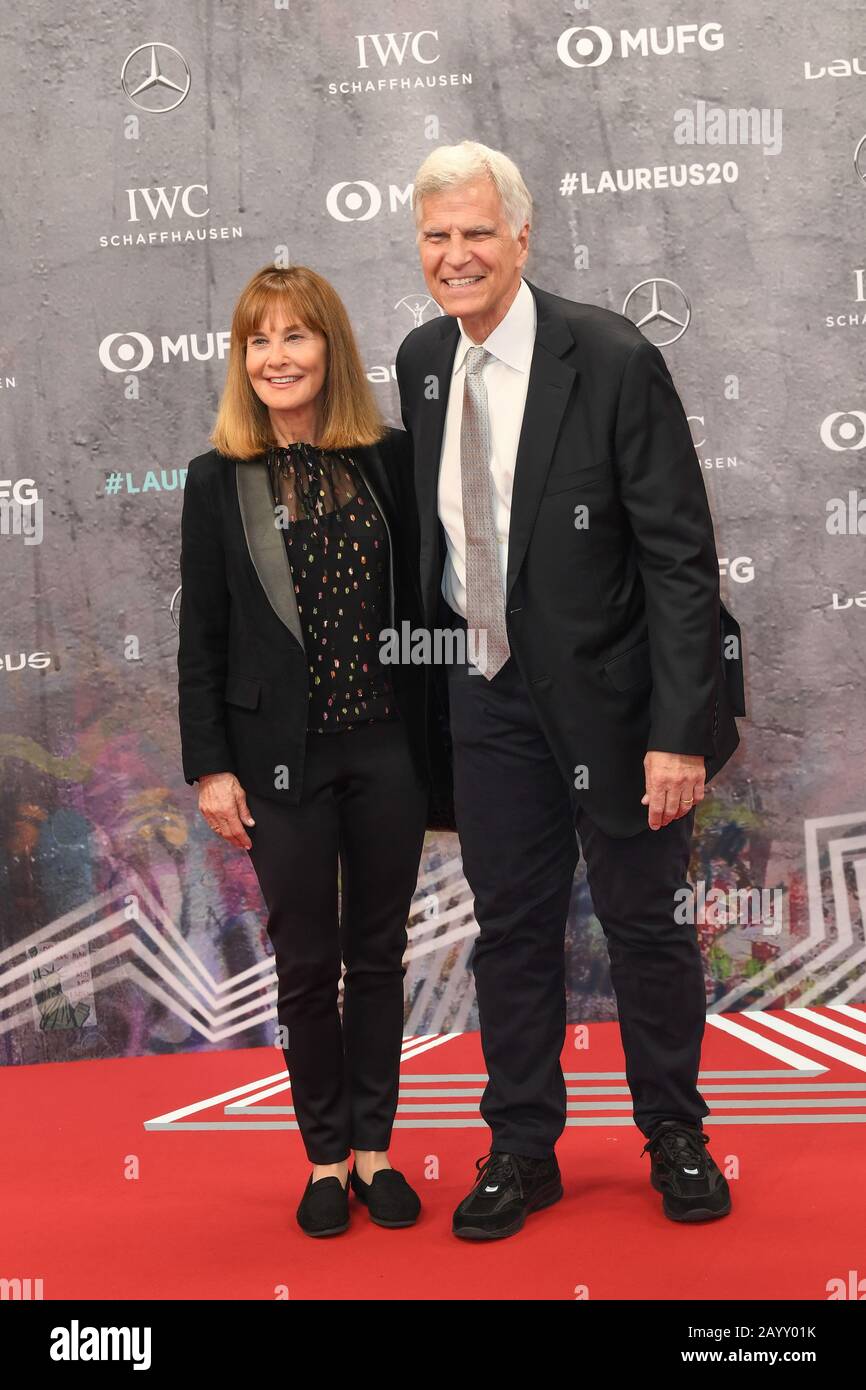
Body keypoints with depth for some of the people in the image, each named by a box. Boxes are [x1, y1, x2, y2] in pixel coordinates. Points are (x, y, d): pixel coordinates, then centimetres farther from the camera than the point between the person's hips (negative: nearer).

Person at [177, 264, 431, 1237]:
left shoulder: (389, 461, 2)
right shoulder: (218, 480, -1)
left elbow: (420, 601, 5)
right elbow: (201, 637, -1)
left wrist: (436, 741, 2)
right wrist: (209, 766, -6)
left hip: (388, 750, 2)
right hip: (282, 757, -1)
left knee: (379, 955, 11)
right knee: (307, 963, 8)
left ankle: (373, 1148, 26)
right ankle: (325, 1157, 24)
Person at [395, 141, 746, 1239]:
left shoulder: (614, 362, -16)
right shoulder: (422, 361, 2)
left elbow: (680, 557, -16)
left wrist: (679, 730, -20)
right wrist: (437, 672, 12)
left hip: (610, 691, -4)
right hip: (489, 692, 5)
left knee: (644, 921, 10)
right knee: (509, 927, 12)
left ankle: (675, 1136, 31)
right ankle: (521, 1149, 28)